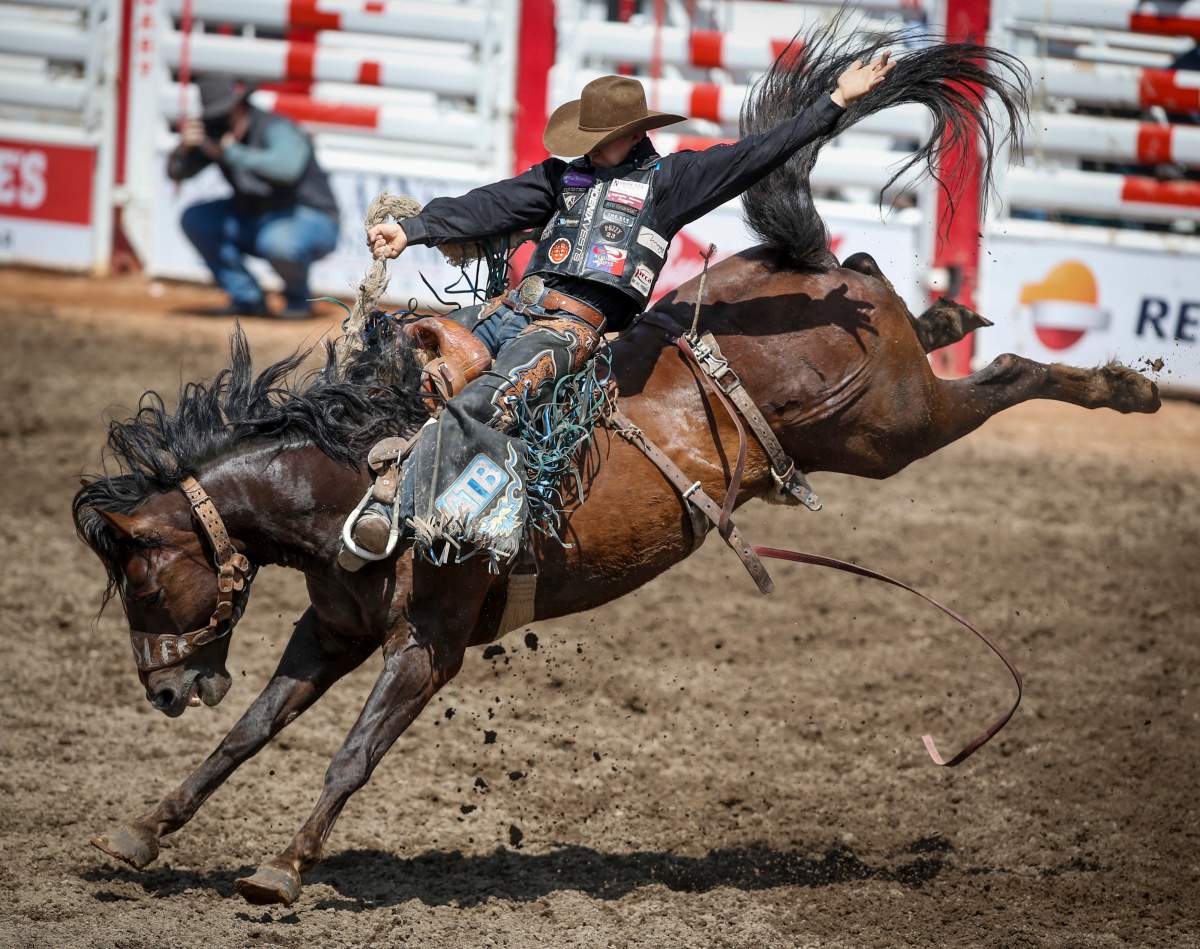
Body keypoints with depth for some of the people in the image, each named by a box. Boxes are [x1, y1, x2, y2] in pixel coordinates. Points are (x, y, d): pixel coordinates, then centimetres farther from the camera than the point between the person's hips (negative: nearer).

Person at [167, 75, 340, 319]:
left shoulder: (276, 129, -25)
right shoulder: (215, 133, -4)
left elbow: (287, 166, -46)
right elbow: (176, 172, -4)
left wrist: (232, 153, -42)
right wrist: (184, 147, -27)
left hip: (312, 221, -7)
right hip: (256, 220, 7)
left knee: (277, 242, -39)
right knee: (194, 220, -7)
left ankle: (298, 299, -5)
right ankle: (248, 299, 1)